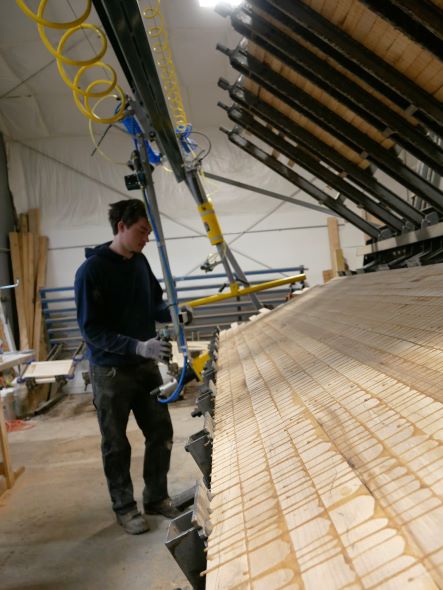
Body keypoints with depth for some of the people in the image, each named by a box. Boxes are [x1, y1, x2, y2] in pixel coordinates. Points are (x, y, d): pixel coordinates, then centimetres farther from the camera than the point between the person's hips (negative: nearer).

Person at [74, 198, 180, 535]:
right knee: (116, 444, 10)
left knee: (161, 432, 13)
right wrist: (139, 346, -30)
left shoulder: (140, 262, 1)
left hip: (146, 365, 6)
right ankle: (124, 507, 30)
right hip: (110, 370, -6)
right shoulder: (92, 271, -18)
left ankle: (157, 497, 32)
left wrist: (171, 313, -10)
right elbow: (92, 330, -20)